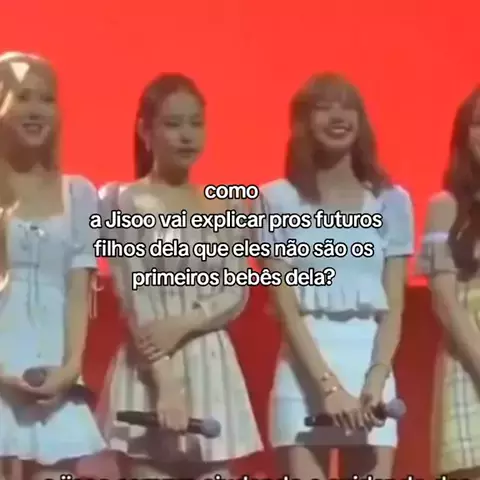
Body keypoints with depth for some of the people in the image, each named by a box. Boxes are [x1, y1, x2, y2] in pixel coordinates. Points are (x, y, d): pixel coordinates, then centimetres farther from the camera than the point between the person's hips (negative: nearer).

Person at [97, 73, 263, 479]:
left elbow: (238, 296, 4)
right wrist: (166, 381, -19)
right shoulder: (125, 203, -2)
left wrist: (183, 324, -15)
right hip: (149, 369, -4)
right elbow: (134, 299, -10)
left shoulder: (226, 208, 10)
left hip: (213, 366, 4)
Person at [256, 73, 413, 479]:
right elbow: (286, 304, -5)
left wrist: (375, 380, -11)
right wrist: (327, 384, -14)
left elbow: (394, 307, 4)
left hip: (371, 365, 2)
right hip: (305, 372, -2)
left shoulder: (392, 201, 8)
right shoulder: (279, 199, 2)